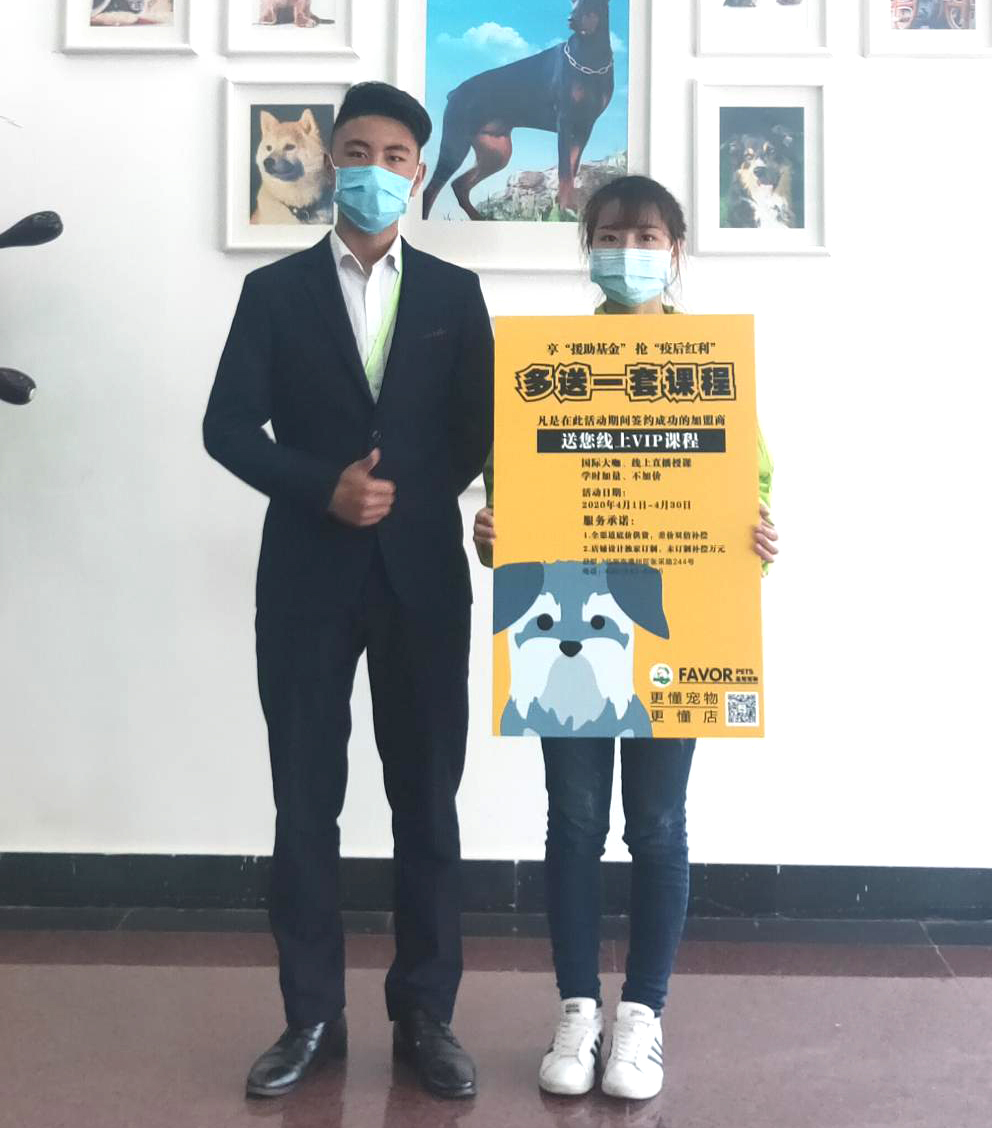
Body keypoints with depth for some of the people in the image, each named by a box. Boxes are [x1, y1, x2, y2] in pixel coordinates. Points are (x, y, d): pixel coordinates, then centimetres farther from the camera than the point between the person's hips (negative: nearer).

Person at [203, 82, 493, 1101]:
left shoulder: (455, 292, 10)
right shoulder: (274, 291, 7)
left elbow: (481, 426, 7)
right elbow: (227, 426, 0)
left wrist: (409, 495, -9)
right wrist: (324, 489, -13)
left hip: (424, 573, 1)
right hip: (307, 575, 0)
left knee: (428, 798, 6)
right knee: (305, 801, 4)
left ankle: (424, 1015, 19)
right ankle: (312, 1016, 18)